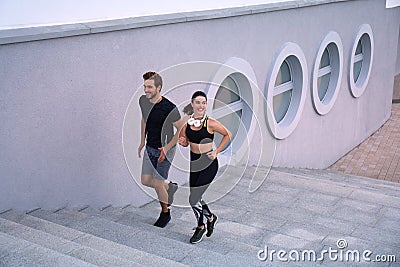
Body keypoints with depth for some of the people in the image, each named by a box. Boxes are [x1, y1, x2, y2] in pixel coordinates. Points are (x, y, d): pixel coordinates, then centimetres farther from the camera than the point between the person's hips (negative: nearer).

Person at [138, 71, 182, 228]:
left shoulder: (169, 108, -26)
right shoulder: (143, 101, -5)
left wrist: (166, 148, -20)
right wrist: (142, 142, 15)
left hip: (165, 150, -6)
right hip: (150, 147, 7)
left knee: (158, 184, 0)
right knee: (146, 181, 9)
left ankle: (165, 213, 24)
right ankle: (170, 187, 37)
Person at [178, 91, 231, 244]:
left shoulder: (211, 123, -15)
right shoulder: (186, 122, -3)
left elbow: (227, 135, 0)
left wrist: (216, 151, -5)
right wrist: (182, 142, -12)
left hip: (208, 163, -5)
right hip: (193, 162, 5)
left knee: (193, 198, -4)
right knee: (195, 196, 14)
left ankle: (200, 227, 20)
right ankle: (210, 217, 42)